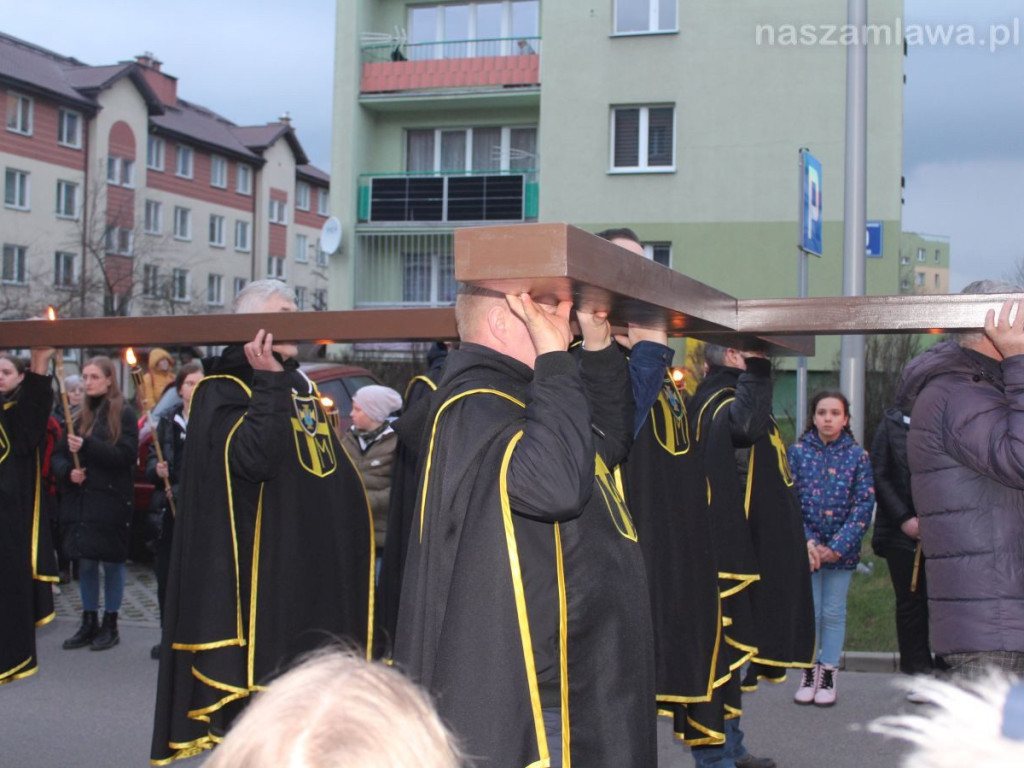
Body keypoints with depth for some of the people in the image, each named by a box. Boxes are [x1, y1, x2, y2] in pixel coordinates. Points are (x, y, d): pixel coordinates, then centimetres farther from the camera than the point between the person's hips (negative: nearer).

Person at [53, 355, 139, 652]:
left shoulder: (124, 413, -5)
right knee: (85, 561, 9)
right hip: (80, 500, 5)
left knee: (111, 561, 3)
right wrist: (68, 471, -8)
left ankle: (110, 625, 15)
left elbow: (126, 455, -15)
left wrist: (87, 445, -23)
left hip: (111, 500, -5)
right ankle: (89, 623, 20)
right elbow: (59, 456, 13)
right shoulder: (80, 415, 12)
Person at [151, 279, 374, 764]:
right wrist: (269, 383, -23)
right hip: (259, 580, -8)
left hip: (317, 581, 8)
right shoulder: (222, 391, -6)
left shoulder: (303, 391, 17)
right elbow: (249, 459, -25)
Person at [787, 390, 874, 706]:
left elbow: (864, 505, -4)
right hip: (805, 546, 0)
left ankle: (829, 673, 18)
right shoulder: (798, 452, 0)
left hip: (842, 548, 0)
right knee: (808, 611, 5)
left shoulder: (858, 456, 0)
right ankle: (809, 671, 18)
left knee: (834, 612, 6)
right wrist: (806, 541, -13)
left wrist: (837, 546, -13)